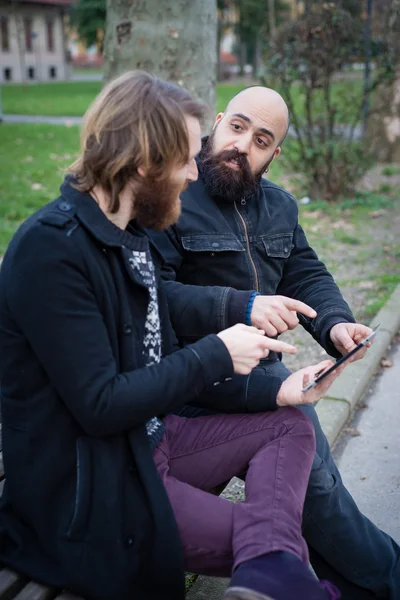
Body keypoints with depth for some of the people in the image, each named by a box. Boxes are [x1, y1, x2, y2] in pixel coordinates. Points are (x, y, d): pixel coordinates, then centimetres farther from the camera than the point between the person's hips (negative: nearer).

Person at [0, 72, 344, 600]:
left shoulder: (132, 236, 6)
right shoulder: (50, 248, -23)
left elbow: (162, 364, 8)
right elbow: (100, 405, -24)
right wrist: (216, 355, -16)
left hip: (150, 437, 9)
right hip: (88, 490, -9)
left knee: (290, 425, 4)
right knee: (257, 534, -13)